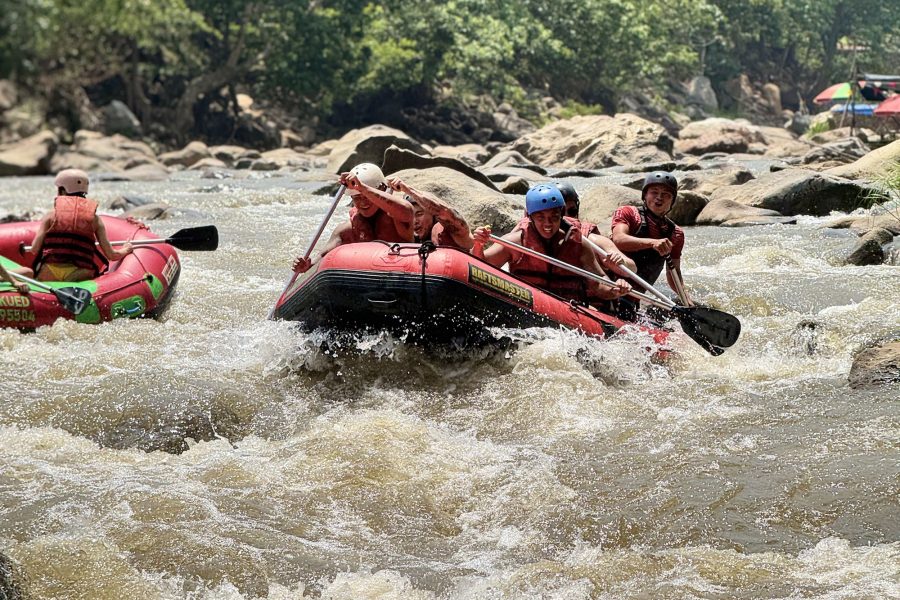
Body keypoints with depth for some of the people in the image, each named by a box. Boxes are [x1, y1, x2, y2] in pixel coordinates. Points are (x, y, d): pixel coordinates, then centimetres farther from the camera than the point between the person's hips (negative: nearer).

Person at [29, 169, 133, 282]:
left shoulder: (52, 215, 7)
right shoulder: (94, 218, 10)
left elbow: (34, 249, 1)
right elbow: (111, 255, 9)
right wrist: (126, 250, 31)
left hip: (49, 275, 0)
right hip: (80, 276, 0)